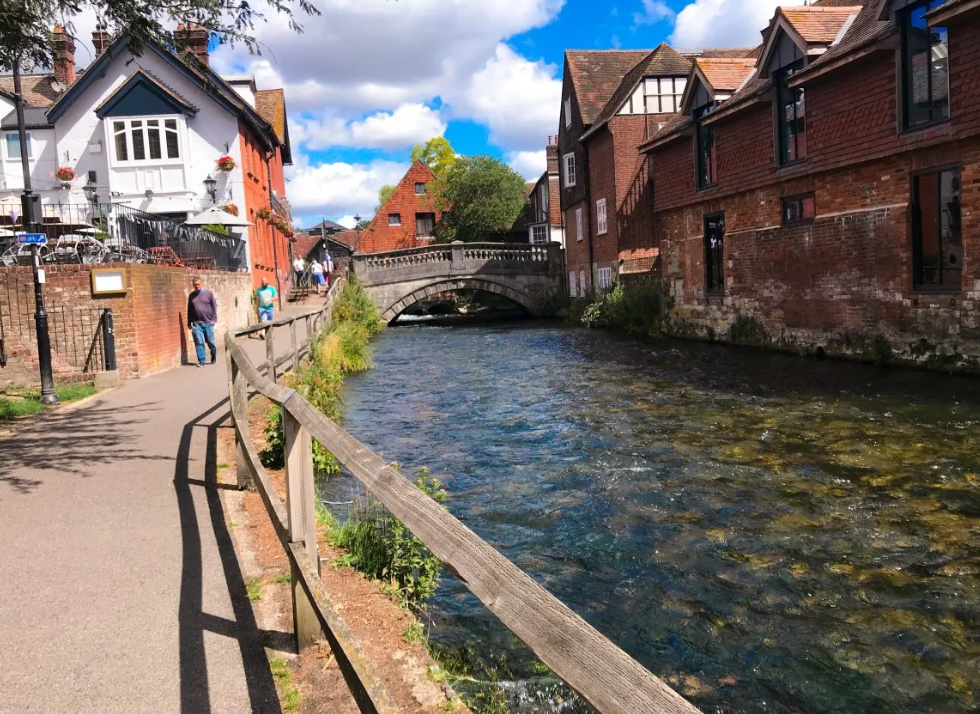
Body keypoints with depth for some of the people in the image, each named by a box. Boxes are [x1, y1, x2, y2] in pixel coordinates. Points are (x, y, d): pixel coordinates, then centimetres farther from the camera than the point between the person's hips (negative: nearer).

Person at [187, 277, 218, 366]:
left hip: (208, 322, -2)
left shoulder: (209, 293, 2)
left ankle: (214, 356, 31)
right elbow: (189, 310, 15)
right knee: (199, 343, -3)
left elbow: (214, 306, 1)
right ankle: (201, 361, 3)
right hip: (196, 323, 2)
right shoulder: (191, 295, 10)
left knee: (211, 342, 5)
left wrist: (213, 319, -6)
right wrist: (189, 323, 13)